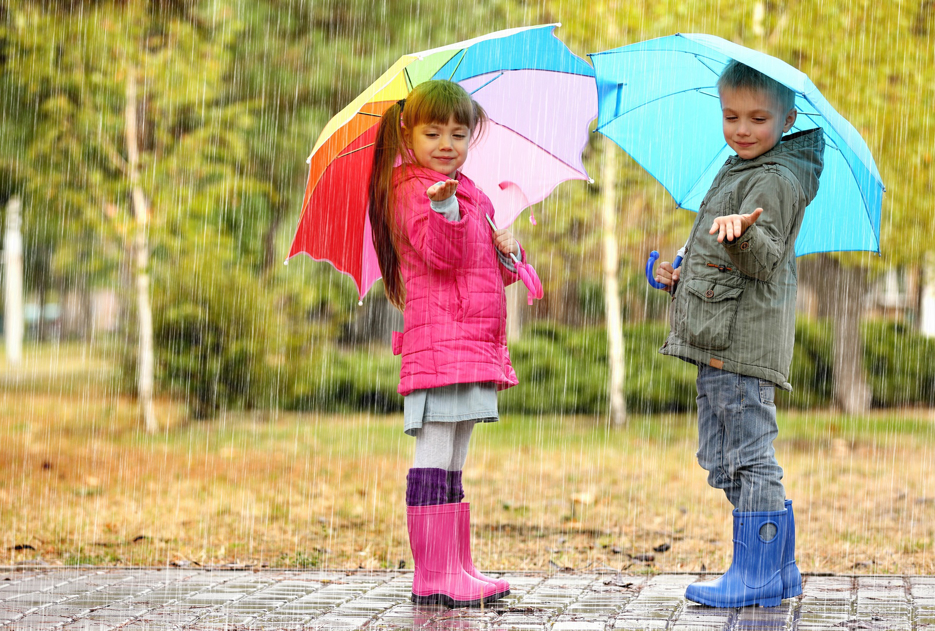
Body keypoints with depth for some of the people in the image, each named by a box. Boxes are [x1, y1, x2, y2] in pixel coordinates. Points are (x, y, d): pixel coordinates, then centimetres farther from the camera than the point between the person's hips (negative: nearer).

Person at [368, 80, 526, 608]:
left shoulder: (473, 196, 21)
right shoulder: (413, 191, -7)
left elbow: (494, 272, 25)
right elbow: (441, 253, -22)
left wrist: (508, 252, 4)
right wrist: (444, 205, -38)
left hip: (475, 343, 10)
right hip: (439, 341, -10)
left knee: (452, 464, 14)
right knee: (435, 457, -9)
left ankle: (457, 569, 20)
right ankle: (433, 577, -9)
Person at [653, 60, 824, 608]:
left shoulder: (776, 179, -11)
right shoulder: (737, 173, 20)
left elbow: (765, 260, -23)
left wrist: (743, 232, -43)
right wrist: (685, 277, 18)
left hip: (745, 339, -11)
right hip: (719, 341, 11)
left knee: (749, 454, -7)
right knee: (726, 462, 14)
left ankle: (757, 573, -2)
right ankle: (780, 567, 20)